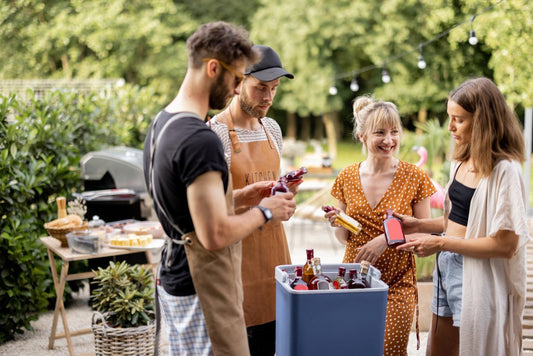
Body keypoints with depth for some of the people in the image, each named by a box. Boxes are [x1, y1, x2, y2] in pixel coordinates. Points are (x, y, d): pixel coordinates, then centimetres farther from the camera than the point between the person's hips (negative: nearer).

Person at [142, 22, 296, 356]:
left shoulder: (161, 124, 8)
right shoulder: (200, 140, -24)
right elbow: (215, 235, -27)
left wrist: (238, 197, 11)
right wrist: (264, 212, -11)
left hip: (174, 277, 10)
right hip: (202, 290, -10)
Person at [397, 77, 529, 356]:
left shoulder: (504, 170, -19)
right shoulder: (462, 162, 7)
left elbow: (505, 244, -21)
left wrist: (441, 243, -19)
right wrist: (420, 225, 4)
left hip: (478, 277, -8)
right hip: (446, 268, 8)